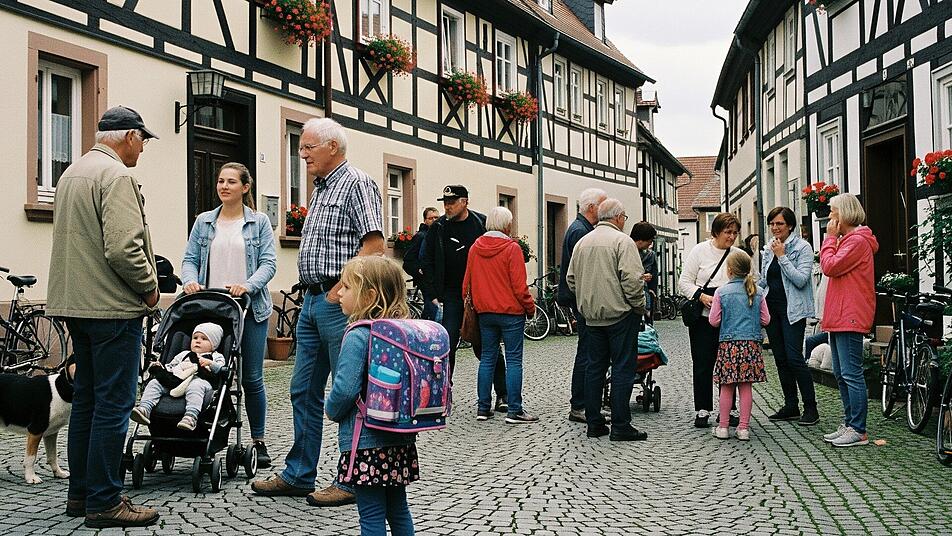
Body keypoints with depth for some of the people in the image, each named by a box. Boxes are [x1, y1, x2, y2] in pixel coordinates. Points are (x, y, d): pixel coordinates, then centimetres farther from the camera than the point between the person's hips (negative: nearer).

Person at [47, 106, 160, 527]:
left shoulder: (72, 173, 18)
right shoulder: (116, 176, -14)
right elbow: (123, 248, -24)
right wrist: (149, 285, -8)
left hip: (75, 303, 10)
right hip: (113, 307, -10)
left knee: (86, 399, 15)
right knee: (114, 405, -5)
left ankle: (79, 493, 23)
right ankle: (104, 502, 0)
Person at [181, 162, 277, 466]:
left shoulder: (259, 223, 5)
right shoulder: (203, 222, 11)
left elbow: (269, 263, -3)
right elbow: (190, 260, 8)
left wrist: (247, 285, -19)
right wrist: (190, 281, -13)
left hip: (250, 309, -2)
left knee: (252, 378, 2)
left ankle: (258, 440, 13)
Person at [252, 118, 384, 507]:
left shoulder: (357, 183, -9)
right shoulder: (321, 189, 19)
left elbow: (374, 246, -18)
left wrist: (340, 290, -17)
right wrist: (314, 292, 15)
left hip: (339, 303, -9)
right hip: (313, 300, 10)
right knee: (304, 390, 13)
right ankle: (298, 475, 23)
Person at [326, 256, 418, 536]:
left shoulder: (358, 337, -17)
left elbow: (345, 388, -22)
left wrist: (332, 411, -3)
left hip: (366, 441, -7)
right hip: (401, 439, 8)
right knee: (398, 508, 18)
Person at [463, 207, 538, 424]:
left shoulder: (475, 247, 6)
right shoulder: (512, 248, -11)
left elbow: (467, 282, 11)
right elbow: (519, 285, -13)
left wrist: (472, 304, 23)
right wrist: (530, 308, 0)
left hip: (485, 312, 6)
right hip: (511, 312, -5)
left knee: (487, 358, 12)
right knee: (513, 360, -1)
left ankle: (483, 408, 14)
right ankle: (514, 411, -1)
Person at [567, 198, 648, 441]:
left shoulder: (582, 242, 12)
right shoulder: (622, 241, -10)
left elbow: (571, 278, 15)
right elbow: (631, 279, -17)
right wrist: (639, 306, -5)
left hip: (592, 316, 7)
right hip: (620, 314, -7)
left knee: (595, 367, 11)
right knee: (623, 369, -2)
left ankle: (594, 423, 14)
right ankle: (620, 426, -1)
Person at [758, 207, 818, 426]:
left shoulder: (802, 247, -5)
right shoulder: (767, 249, 14)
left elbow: (801, 279, -16)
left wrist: (782, 257, -16)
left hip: (792, 309, -7)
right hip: (772, 307, 7)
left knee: (794, 358, -13)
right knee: (780, 358, 8)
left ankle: (811, 408, -7)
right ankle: (791, 406, 15)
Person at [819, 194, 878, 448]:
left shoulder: (857, 241, -12)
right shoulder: (847, 240, 22)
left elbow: (830, 266, -18)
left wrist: (830, 237, -7)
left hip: (850, 319, -11)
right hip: (839, 318, 11)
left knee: (851, 374, -9)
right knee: (841, 375, 14)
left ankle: (859, 431, -5)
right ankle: (849, 424, 21)